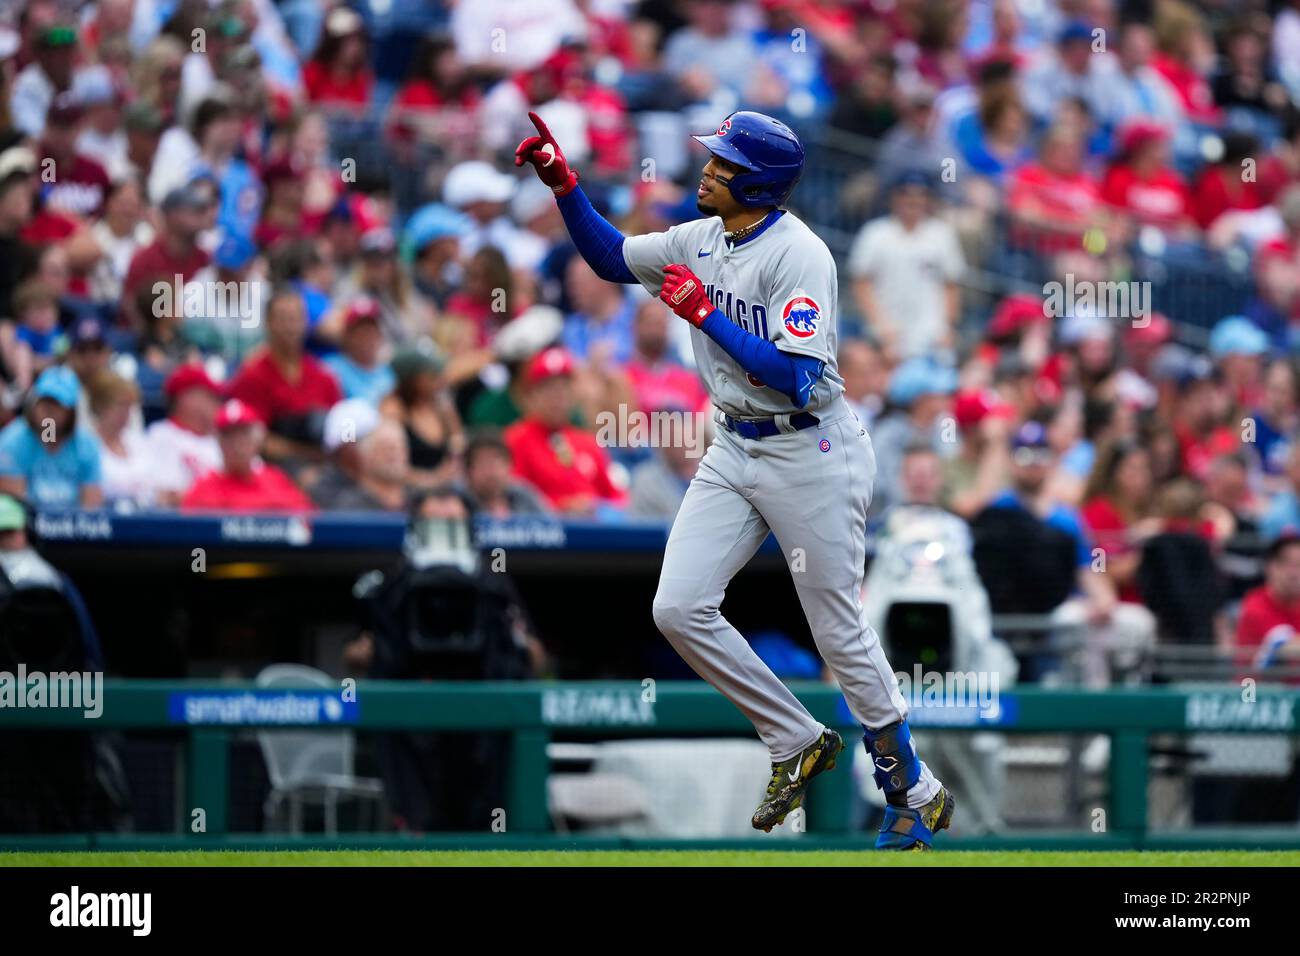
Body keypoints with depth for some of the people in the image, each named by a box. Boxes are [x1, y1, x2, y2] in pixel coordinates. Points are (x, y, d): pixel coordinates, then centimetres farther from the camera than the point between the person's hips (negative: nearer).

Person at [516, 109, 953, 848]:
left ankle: (918, 795, 16)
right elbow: (611, 258, 17)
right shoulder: (702, 241, 4)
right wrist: (565, 184, 3)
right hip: (735, 451, 8)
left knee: (841, 633, 0)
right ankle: (800, 744, 13)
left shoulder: (799, 255, -20)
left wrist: (705, 314, -25)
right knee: (680, 609, -3)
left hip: (810, 452, -8)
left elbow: (796, 378, -27)